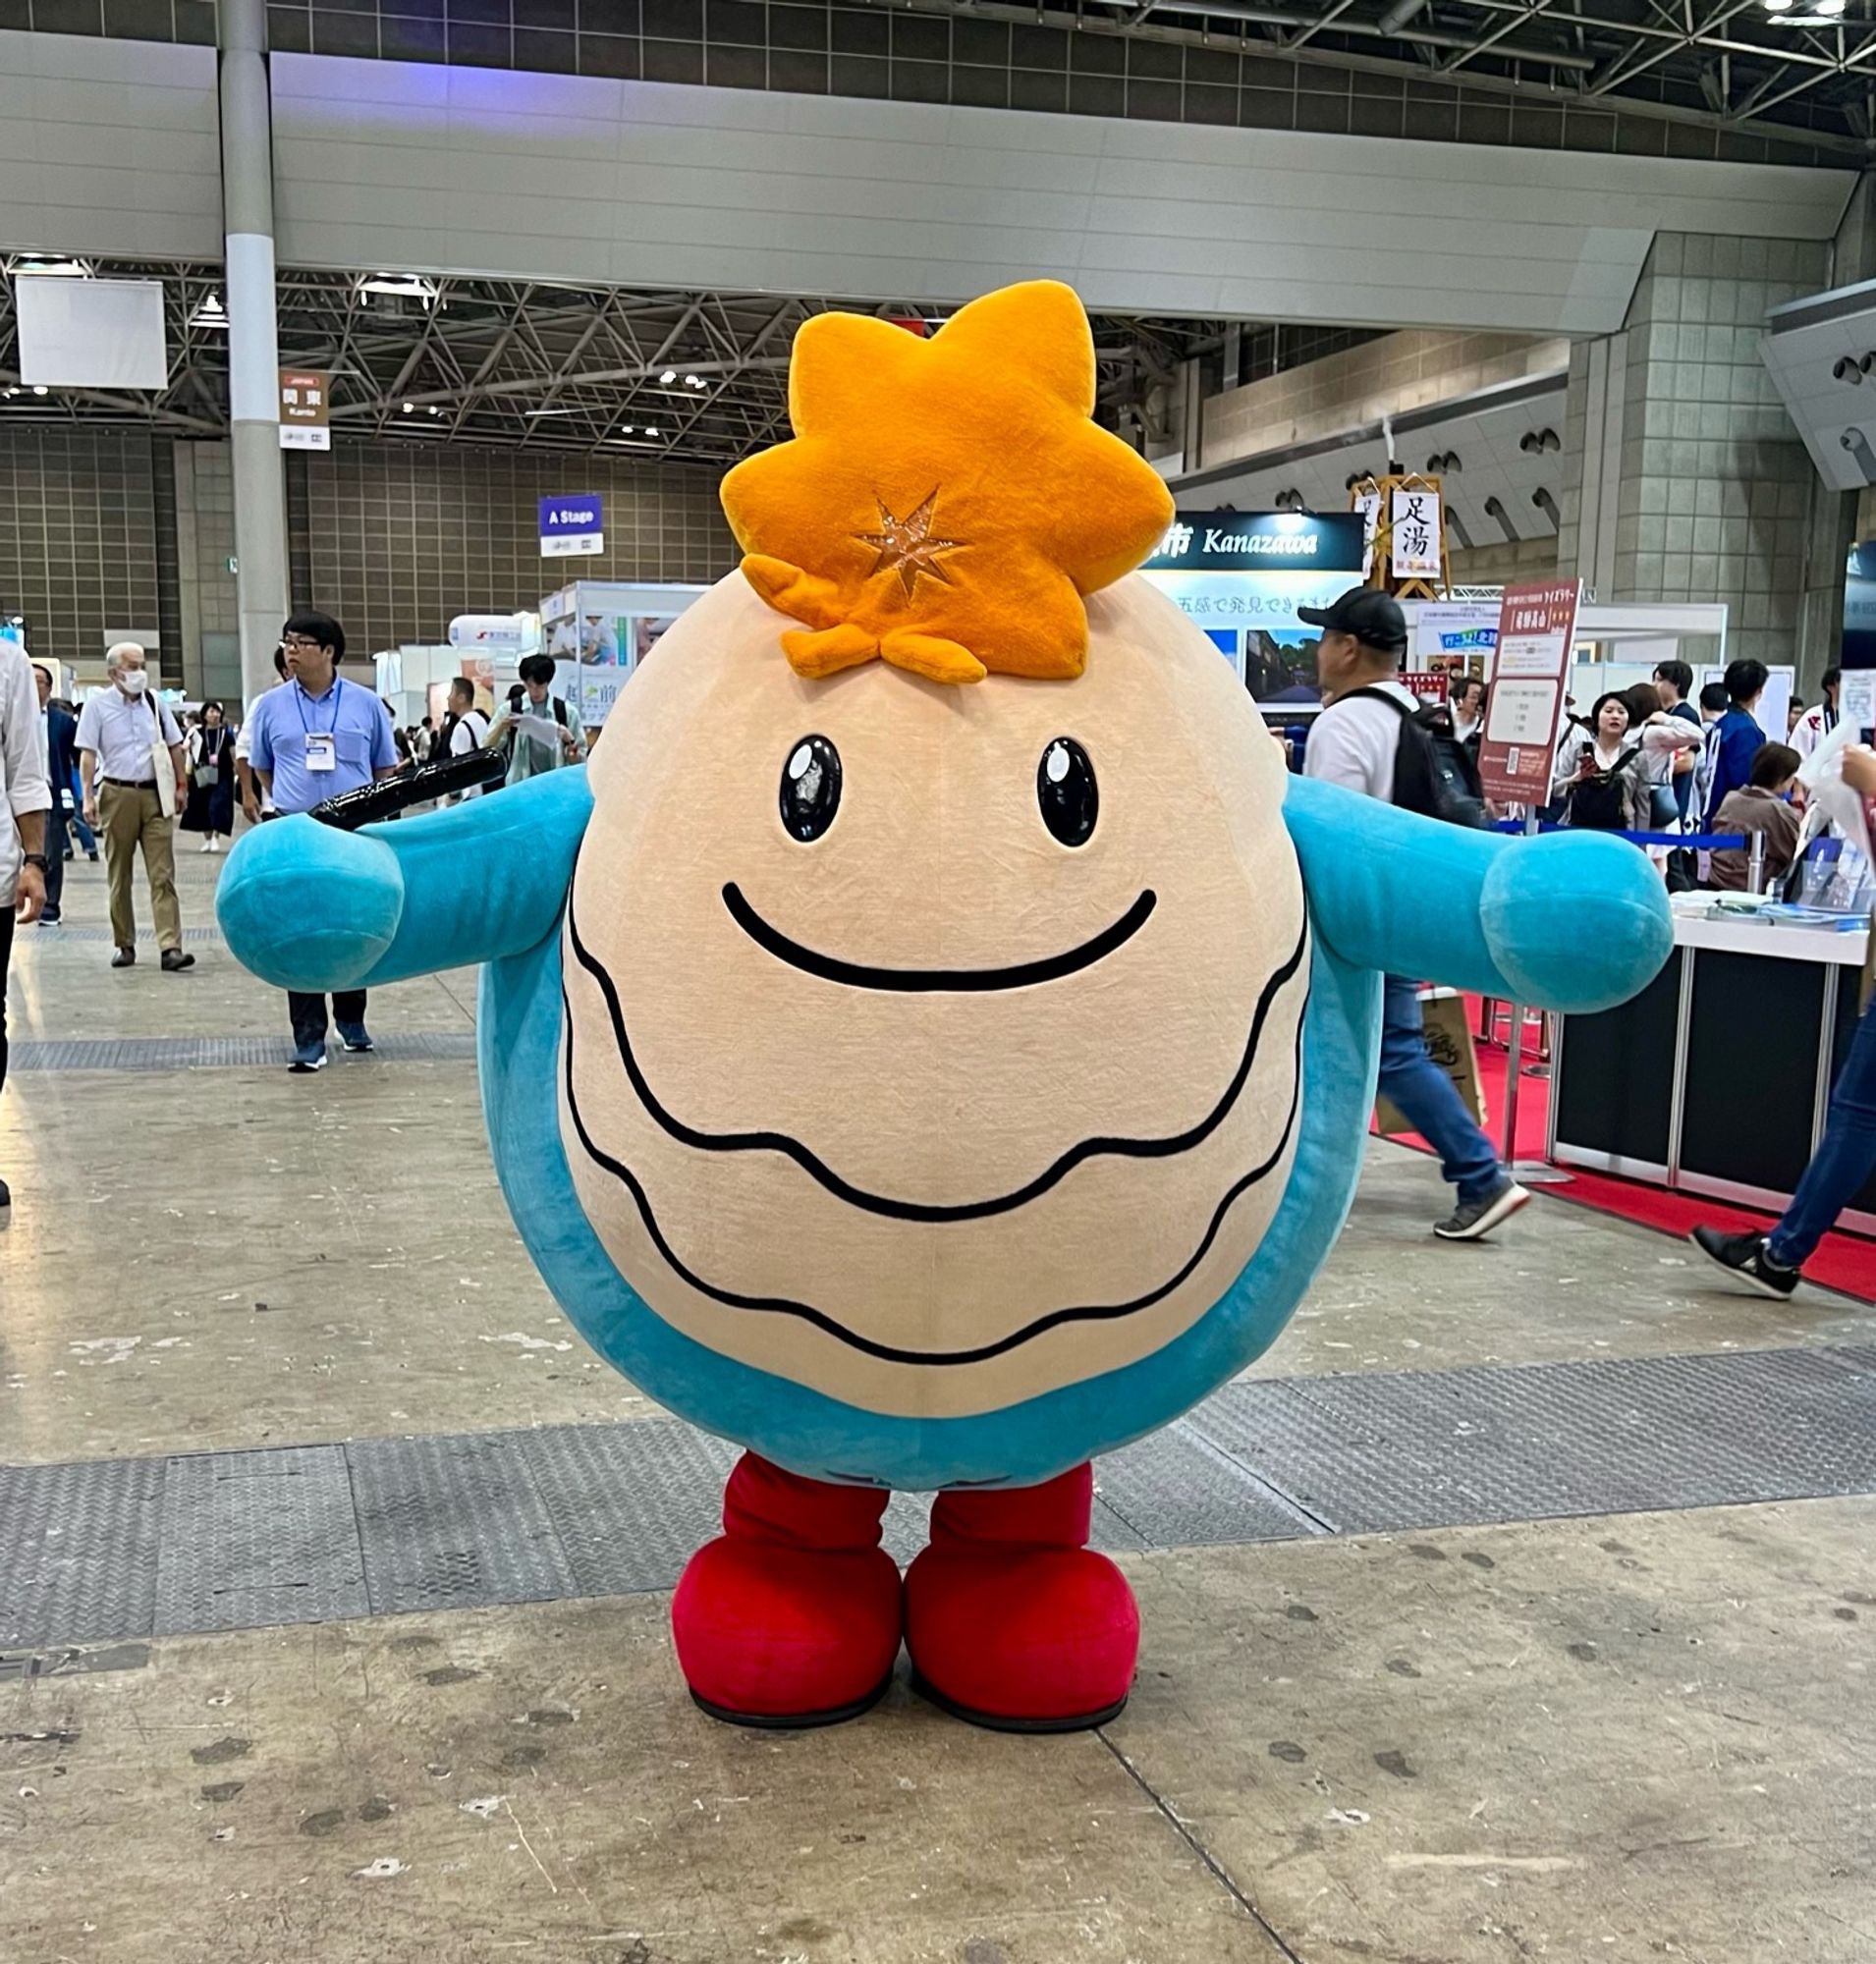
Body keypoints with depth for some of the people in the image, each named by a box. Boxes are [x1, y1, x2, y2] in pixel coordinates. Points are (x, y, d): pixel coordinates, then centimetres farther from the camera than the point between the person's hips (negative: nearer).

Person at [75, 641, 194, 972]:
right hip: (117, 794, -2)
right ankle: (125, 945, 16)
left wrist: (182, 786, 11)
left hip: (155, 795, 2)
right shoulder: (97, 704, -1)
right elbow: (88, 754, -3)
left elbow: (174, 746, 15)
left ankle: (170, 948, -12)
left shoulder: (154, 703, 8)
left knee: (163, 875, -6)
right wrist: (88, 797, -11)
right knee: (119, 876, 7)